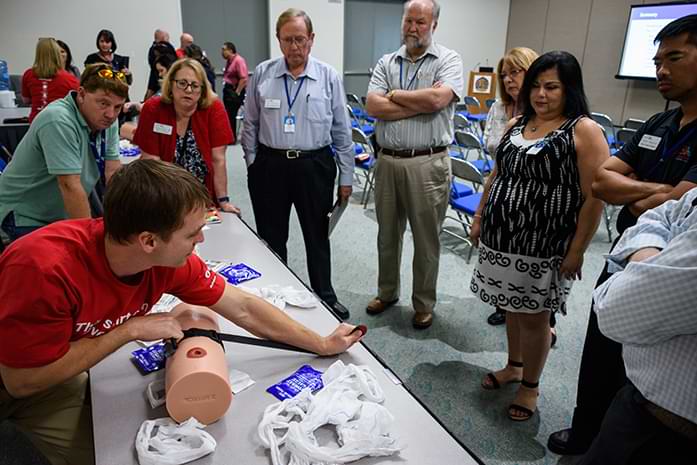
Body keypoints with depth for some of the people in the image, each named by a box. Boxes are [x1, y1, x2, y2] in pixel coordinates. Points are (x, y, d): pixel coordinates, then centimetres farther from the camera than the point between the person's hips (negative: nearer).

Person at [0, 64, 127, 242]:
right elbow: (70, 186, -32)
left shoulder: (107, 119, -5)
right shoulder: (59, 121, -28)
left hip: (64, 214, 7)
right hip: (26, 217, -7)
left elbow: (113, 172, -6)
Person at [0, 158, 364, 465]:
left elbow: (244, 308, -13)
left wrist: (323, 345, -8)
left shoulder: (170, 261, -22)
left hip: (51, 370, 4)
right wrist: (131, 330, -29)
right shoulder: (46, 269, -39)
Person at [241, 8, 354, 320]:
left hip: (314, 166, -1)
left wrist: (346, 176, 2)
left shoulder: (329, 77, -1)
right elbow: (250, 124, 8)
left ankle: (325, 295, 30)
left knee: (317, 236, 12)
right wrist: (252, 164, 5)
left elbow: (342, 130, 2)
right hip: (270, 166, 1)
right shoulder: (262, 74, 2)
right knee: (271, 237, 13)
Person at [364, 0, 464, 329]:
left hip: (427, 164, -3)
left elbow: (438, 98, -19)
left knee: (426, 239, 7)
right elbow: (372, 106, -6)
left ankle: (424, 304, 25)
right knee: (387, 233, 16)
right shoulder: (386, 63, 9)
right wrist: (422, 103, -11)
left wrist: (394, 94, -6)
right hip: (387, 161, 4)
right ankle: (387, 292, 36)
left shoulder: (448, 60, 0)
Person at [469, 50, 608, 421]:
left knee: (534, 317, 6)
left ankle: (530, 385, 26)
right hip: (503, 238, 6)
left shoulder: (584, 130, -10)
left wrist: (577, 250, -15)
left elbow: (594, 197, -13)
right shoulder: (516, 124, 10)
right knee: (512, 308, 17)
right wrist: (479, 218, 13)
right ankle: (513, 366, 38)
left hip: (544, 246, -5)